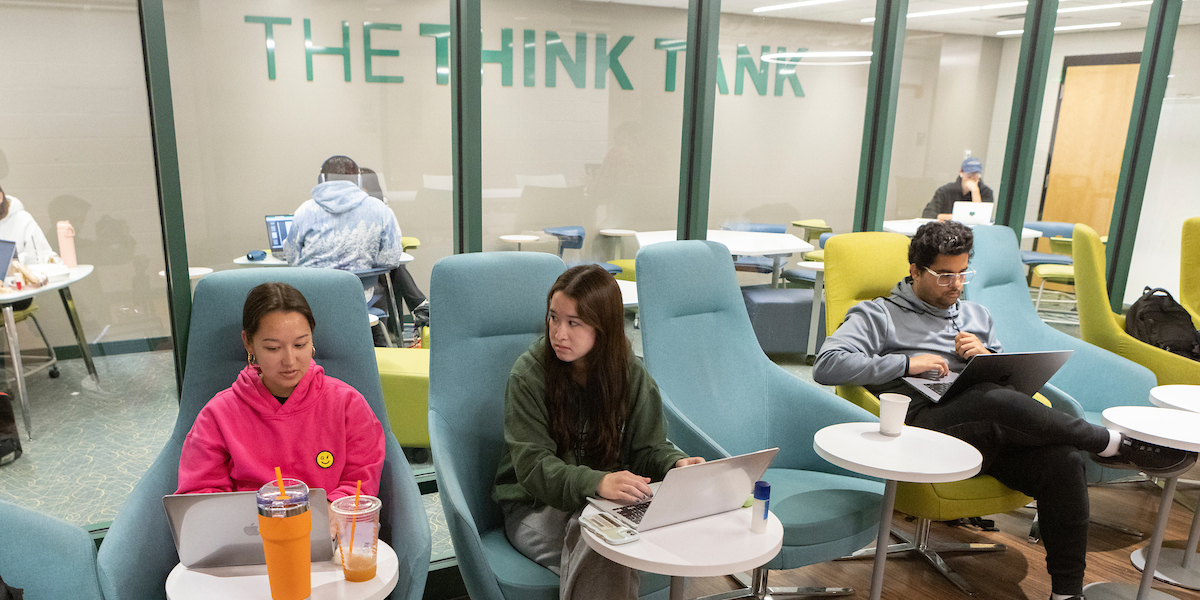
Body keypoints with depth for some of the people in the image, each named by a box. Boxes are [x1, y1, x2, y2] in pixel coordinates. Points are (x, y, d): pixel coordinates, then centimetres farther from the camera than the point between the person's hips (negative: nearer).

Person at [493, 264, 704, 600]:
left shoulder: (630, 374, -1)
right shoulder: (528, 375, -12)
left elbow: (647, 447, 5)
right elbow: (533, 466, -19)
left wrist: (676, 464, -19)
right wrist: (597, 482, -37)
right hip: (537, 507, -2)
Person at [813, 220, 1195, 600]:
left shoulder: (976, 316, 29)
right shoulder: (877, 316, 10)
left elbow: (1009, 380, 29)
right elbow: (827, 365, -7)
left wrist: (988, 358, 5)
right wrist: (908, 363, -11)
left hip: (987, 432, 6)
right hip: (926, 423, -5)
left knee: (1063, 460, -24)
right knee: (995, 400, -35)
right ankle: (1113, 446, -14)